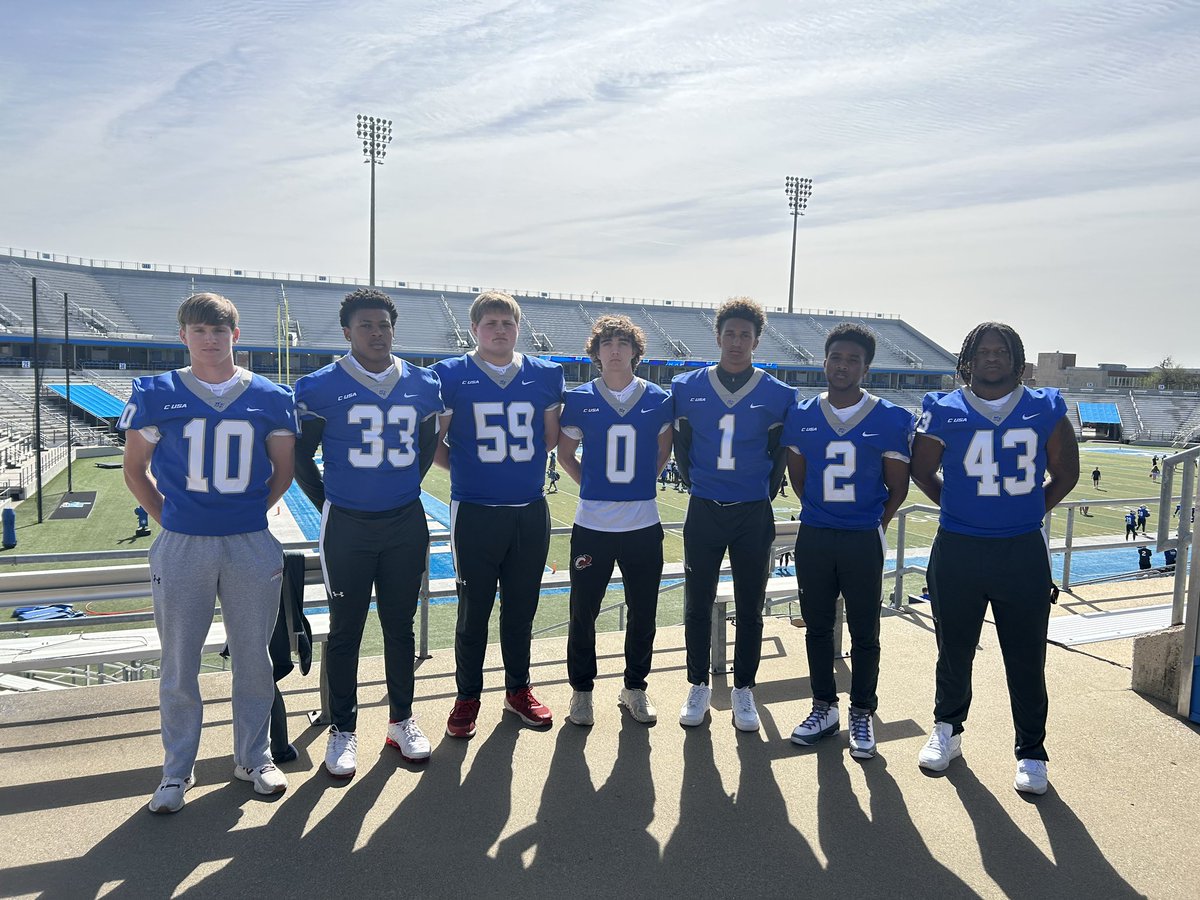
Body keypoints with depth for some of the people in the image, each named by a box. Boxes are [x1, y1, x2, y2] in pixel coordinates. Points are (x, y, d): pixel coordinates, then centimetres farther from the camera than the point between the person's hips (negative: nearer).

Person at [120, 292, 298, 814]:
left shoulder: (269, 398, 2)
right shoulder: (156, 395, 1)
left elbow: (283, 471, 11)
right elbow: (135, 470, 9)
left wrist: (247, 514, 6)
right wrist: (170, 520, 4)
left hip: (251, 544, 1)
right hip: (181, 546, 0)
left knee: (253, 656, 10)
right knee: (179, 663, 8)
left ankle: (253, 757, 28)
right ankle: (177, 770, 26)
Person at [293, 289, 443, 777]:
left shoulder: (423, 386, 5)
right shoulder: (321, 387, -5)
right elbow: (301, 457, 2)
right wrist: (330, 506, 3)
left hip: (406, 523, 3)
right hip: (347, 526, -3)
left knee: (400, 625, 13)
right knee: (345, 630, 7)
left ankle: (401, 719, 28)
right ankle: (342, 729, 21)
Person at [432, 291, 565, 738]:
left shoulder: (544, 375, 6)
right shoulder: (451, 375, -3)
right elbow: (433, 443, 2)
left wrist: (521, 466, 7)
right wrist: (469, 468, 2)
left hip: (531, 511, 3)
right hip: (475, 512, -3)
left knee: (521, 607, 14)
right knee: (474, 609, 7)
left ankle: (518, 689, 31)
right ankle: (467, 697, 24)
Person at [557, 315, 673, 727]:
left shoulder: (658, 399, 2)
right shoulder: (580, 399, -1)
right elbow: (565, 453, 9)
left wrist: (637, 482, 7)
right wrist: (595, 486, 2)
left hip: (644, 524, 1)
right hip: (592, 523, -1)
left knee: (643, 612, 10)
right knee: (583, 611, 7)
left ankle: (635, 687, 29)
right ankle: (581, 689, 26)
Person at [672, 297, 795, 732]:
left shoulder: (777, 395, -3)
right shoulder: (687, 387, 0)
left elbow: (781, 453, 9)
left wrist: (766, 491, 6)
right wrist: (693, 481, 9)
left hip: (753, 514, 0)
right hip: (703, 511, 1)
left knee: (750, 607, 8)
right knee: (698, 603, 8)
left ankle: (743, 689, 23)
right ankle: (698, 685, 23)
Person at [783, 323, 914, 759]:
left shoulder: (890, 420, -5)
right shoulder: (801, 417, 2)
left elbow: (897, 487, 2)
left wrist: (874, 526, 1)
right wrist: (823, 511, 10)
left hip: (864, 541, -2)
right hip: (813, 537, 2)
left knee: (865, 632, 7)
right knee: (817, 626, 12)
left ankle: (862, 713, 24)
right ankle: (823, 707, 27)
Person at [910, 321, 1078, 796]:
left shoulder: (1045, 410, 3)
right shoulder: (944, 411, 0)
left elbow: (1065, 473, 12)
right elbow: (922, 471, 11)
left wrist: (1028, 510, 8)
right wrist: (963, 508, 8)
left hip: (1024, 552, 0)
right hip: (957, 551, 0)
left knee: (1026, 659, 7)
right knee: (954, 650, 14)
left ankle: (1031, 753, 24)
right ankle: (947, 731, 34)